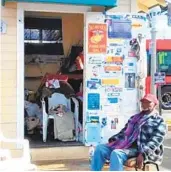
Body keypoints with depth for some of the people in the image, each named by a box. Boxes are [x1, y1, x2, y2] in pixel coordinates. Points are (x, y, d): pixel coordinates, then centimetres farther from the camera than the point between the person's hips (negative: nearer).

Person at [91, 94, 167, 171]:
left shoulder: (159, 121, 3)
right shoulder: (134, 118, 26)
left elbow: (155, 141, -10)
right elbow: (124, 131, 25)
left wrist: (143, 154, -25)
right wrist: (113, 139, 5)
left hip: (140, 150, -7)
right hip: (126, 145, 7)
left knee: (116, 154, -33)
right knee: (100, 148, -11)